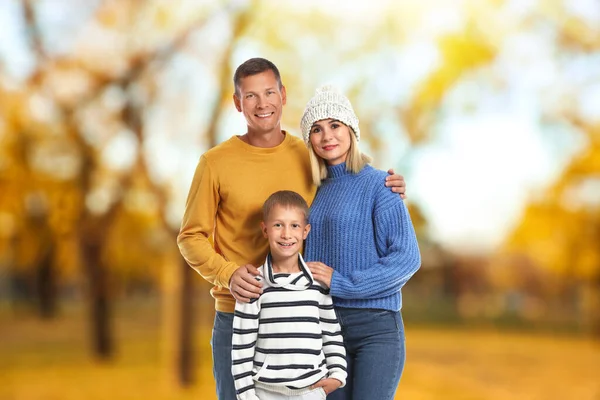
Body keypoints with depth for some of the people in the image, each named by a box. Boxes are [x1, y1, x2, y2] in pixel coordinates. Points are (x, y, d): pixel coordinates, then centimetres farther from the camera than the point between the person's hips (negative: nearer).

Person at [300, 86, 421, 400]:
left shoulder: (379, 185, -6)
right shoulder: (318, 190, 12)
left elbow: (407, 258, -14)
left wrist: (341, 283, -16)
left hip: (377, 327, -5)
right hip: (326, 325, 6)